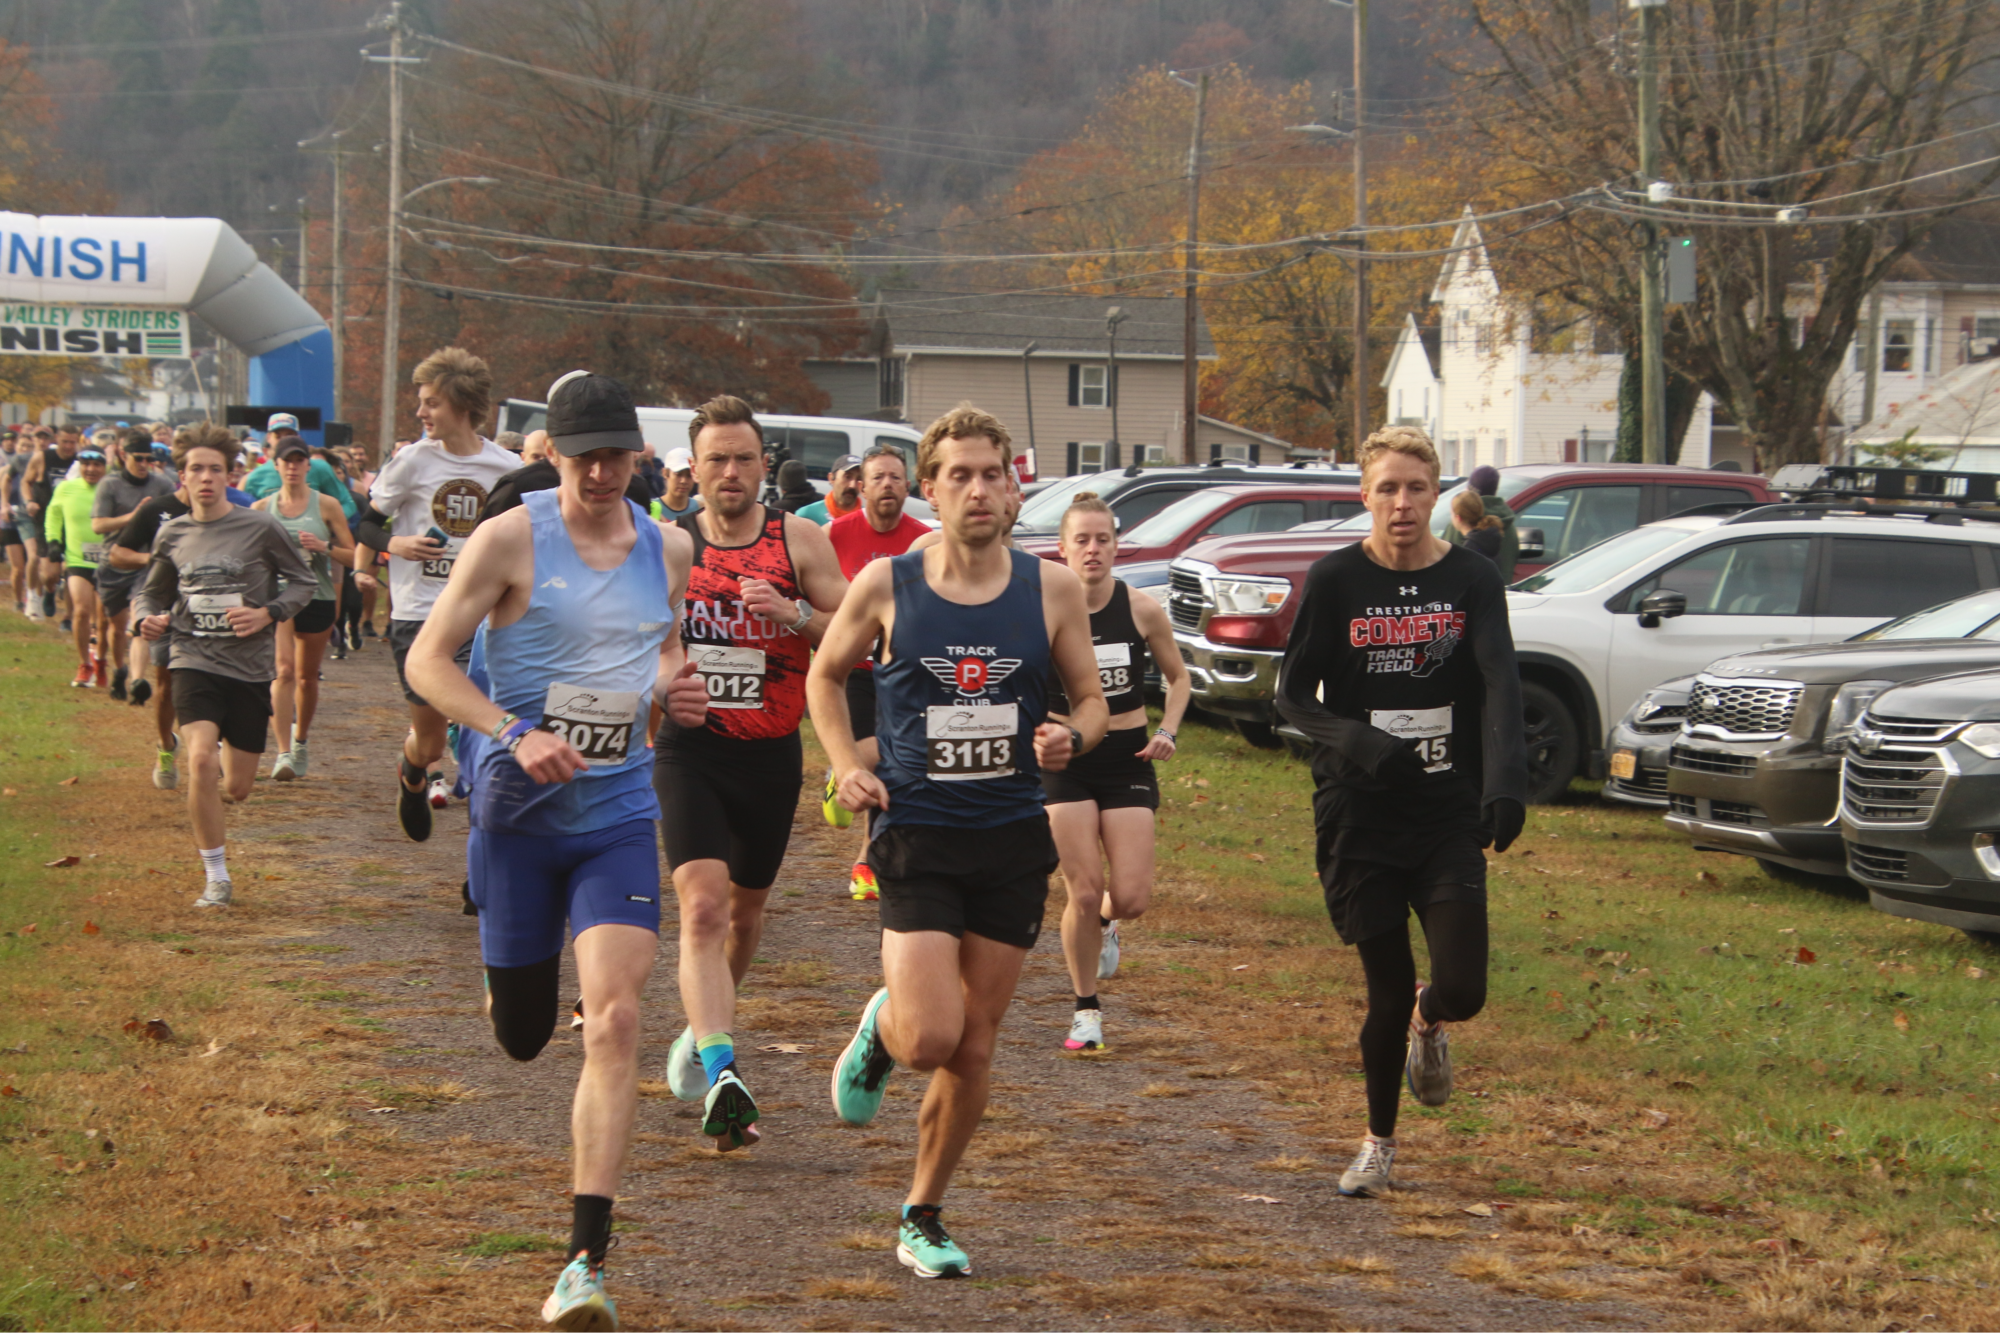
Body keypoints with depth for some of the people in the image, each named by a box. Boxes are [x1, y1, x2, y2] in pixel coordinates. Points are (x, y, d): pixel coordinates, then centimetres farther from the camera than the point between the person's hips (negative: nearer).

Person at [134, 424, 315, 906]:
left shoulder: (260, 529, -6)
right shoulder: (173, 534, 3)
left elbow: (302, 582, 3)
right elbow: (152, 591, 18)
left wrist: (268, 614, -14)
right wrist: (148, 617, -4)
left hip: (250, 667, 0)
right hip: (195, 661, 0)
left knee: (237, 789, 7)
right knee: (201, 761, -24)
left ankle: (228, 751, 48)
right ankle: (215, 878, -10)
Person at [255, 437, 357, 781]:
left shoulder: (326, 505, 2)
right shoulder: (262, 508, 5)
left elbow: (352, 555, 2)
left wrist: (324, 547, -15)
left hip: (318, 597, 1)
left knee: (307, 676, 13)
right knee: (284, 669, -20)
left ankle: (300, 742, 37)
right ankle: (284, 753, -26)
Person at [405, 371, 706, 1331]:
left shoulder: (669, 549, 5)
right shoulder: (511, 538, -8)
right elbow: (427, 660, -9)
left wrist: (673, 690, -1)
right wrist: (517, 734, -23)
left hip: (619, 815, 2)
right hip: (519, 811, -1)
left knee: (614, 1019, -16)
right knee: (520, 1036, 10)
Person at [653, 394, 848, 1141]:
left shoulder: (800, 542, -1)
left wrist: (795, 614, -19)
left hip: (771, 753, 2)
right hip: (688, 749, -2)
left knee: (746, 908, 19)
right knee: (702, 906, -19)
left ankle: (704, 1024, 46)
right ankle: (721, 1075, -29)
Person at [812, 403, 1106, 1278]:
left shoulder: (1051, 590, 0)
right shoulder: (886, 587, -3)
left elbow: (1091, 698, 10)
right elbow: (826, 674, 13)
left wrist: (1071, 738, -13)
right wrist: (846, 765, -2)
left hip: (1012, 841, 2)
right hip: (915, 836, -2)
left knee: (973, 1050, 6)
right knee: (930, 1038, -16)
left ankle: (922, 1216, 23)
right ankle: (879, 1031, 21)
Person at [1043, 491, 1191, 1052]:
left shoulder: (1142, 611, -4)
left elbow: (1178, 677, 11)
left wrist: (1168, 731, -4)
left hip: (1127, 758, 1)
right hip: (1065, 759, -1)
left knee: (1131, 897, -5)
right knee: (1083, 893, -7)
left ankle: (1104, 924, 34)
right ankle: (1086, 1010, 13)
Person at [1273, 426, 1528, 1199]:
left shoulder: (1471, 580, 0)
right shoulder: (1336, 581, -1)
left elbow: (1500, 687, -11)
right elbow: (1294, 693, 1)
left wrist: (1505, 785, -28)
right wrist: (1356, 743, -20)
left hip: (1449, 815, 1)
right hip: (1360, 816, 0)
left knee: (1460, 990, -10)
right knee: (1387, 993, 3)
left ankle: (1430, 1024, 29)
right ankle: (1378, 1143, 25)